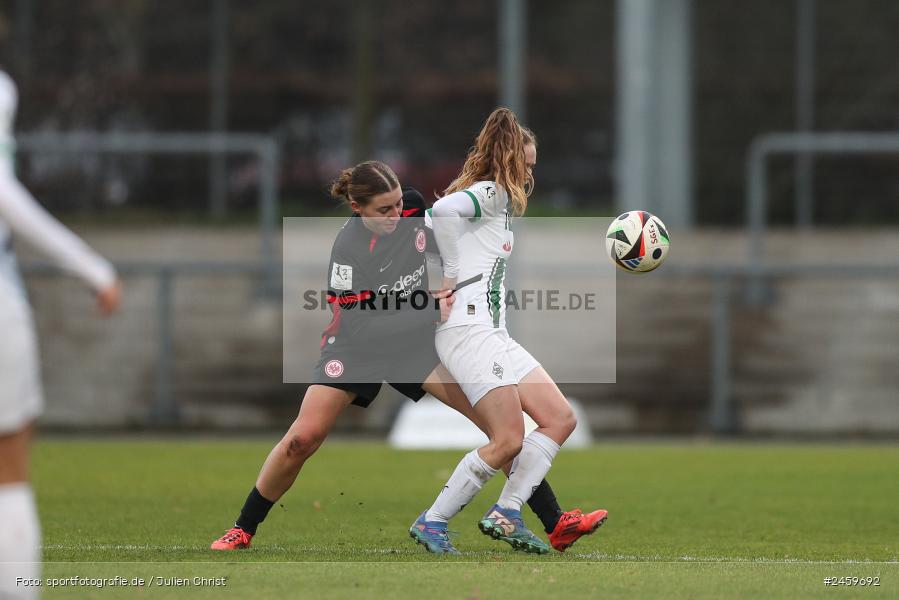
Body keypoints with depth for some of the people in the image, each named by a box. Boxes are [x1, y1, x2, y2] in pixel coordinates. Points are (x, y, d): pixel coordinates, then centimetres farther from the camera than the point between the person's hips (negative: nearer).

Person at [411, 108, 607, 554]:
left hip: (493, 333, 10)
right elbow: (444, 209, -25)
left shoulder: (498, 201, 24)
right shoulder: (491, 192, -5)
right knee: (509, 441, -15)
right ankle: (432, 523, -5)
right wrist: (453, 274, -16)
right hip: (468, 329, -10)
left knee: (560, 419, 3)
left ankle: (506, 513, -1)